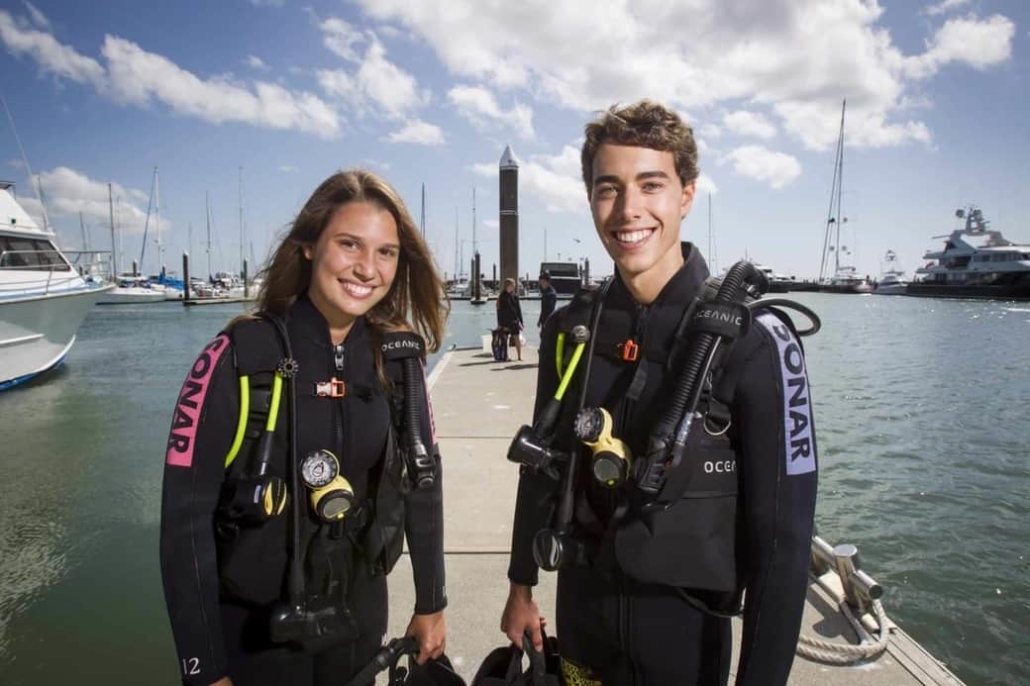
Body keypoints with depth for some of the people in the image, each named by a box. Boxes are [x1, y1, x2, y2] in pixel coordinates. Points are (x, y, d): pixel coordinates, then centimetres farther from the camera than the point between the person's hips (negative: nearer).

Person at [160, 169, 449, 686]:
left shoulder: (398, 359, -8)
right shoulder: (239, 357, -18)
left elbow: (423, 483, 1)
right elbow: (186, 516, -15)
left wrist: (430, 603, 7)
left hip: (361, 620, 3)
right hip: (256, 633, -3)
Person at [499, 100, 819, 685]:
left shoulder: (754, 342, -18)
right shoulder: (569, 330, -6)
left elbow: (783, 530, -15)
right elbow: (543, 467, 5)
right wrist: (522, 585, 11)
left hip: (688, 625, -3)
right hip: (580, 611, 4)